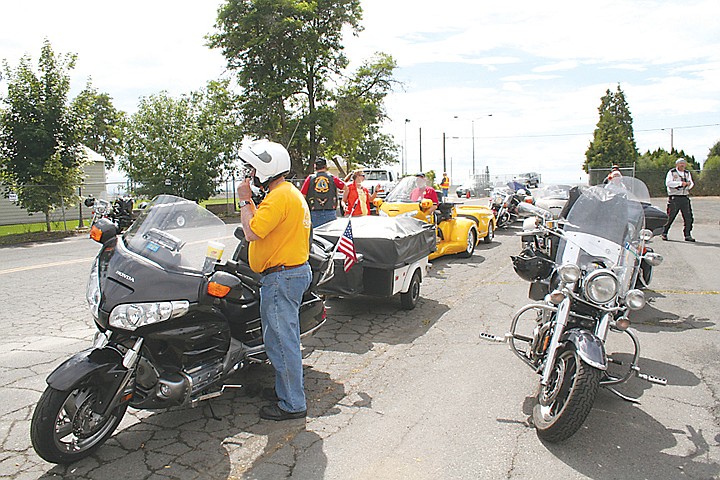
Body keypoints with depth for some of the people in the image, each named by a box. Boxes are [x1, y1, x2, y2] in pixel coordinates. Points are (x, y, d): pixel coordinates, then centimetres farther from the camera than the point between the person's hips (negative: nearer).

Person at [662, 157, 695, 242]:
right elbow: (668, 183, -12)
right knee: (670, 217, -4)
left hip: (684, 198, 5)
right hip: (674, 197, -5)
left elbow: (691, 184, 13)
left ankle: (687, 235, 6)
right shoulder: (671, 172, 2)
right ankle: (664, 233, 10)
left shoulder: (687, 173, 18)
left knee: (688, 217, 0)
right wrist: (680, 183, -18)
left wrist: (689, 184, -11)